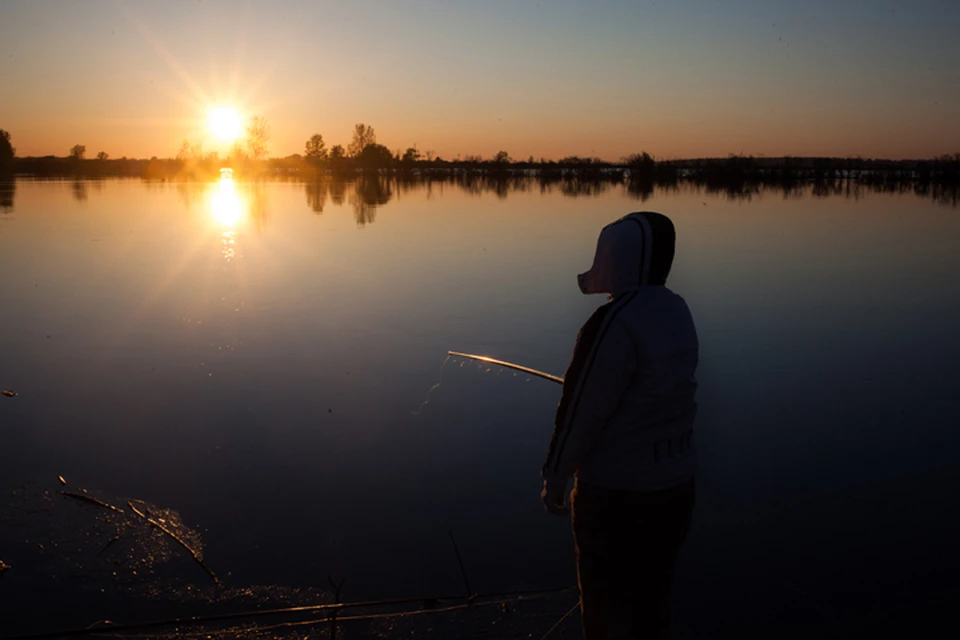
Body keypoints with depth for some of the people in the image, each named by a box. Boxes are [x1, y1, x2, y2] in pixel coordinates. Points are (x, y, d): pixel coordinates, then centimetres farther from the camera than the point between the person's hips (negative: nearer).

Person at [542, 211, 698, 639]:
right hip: (676, 486, 7)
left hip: (617, 493, -7)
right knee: (652, 600, 21)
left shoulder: (614, 323, -23)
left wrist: (554, 478, -8)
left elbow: (581, 410, -19)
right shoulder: (677, 312, 1)